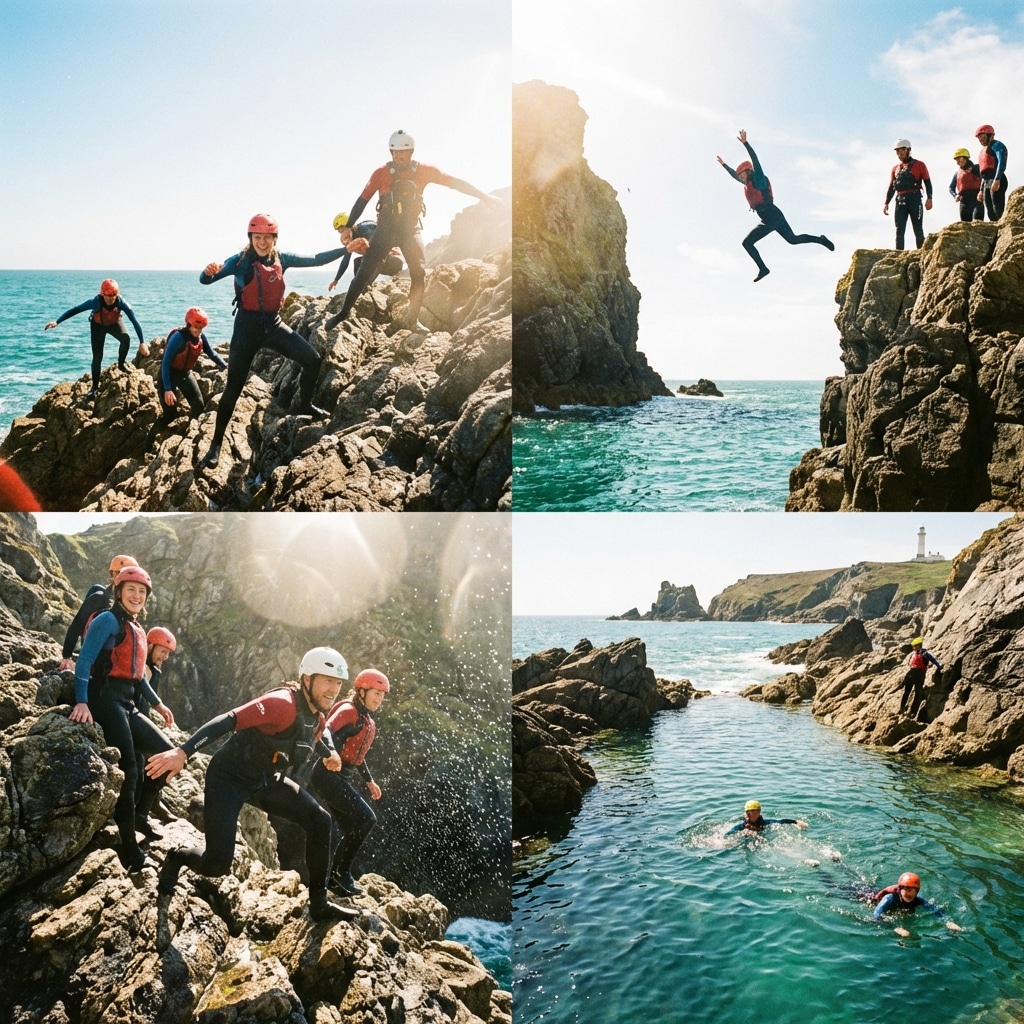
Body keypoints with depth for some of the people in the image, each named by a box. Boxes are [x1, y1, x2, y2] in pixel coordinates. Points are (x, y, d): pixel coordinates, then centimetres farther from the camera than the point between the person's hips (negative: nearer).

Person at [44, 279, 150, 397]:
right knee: (97, 357, -7)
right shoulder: (96, 302, -36)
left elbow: (135, 321, -32)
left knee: (126, 339, -31)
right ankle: (95, 387, 6)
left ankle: (121, 364, -4)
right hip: (98, 325, -1)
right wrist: (57, 321, -36)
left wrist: (142, 342, -36)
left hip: (115, 323, 1)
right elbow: (75, 310, -30)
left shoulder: (121, 302, -34)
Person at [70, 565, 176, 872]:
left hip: (127, 705, 9)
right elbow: (84, 661, -14)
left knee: (167, 752, 6)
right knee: (127, 769, -14)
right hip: (106, 699, -9)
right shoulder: (108, 620, -5)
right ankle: (129, 848, -9)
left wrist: (158, 704, 28)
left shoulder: (138, 631, 20)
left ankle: (139, 815, 14)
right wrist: (82, 702, -25)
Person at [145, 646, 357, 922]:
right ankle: (177, 859, 21)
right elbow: (228, 721, -36)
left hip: (267, 781, 8)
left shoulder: (317, 718, 1)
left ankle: (319, 904, 4)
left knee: (319, 821, -5)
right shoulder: (282, 704, -27)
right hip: (229, 777, -8)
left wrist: (331, 753, 13)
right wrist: (182, 752, -45)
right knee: (218, 864, -14)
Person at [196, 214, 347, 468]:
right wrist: (209, 271, -40)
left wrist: (346, 249, 4)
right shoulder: (240, 262, -12)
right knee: (233, 387, -5)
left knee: (312, 360, -1)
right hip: (248, 327, -4)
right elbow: (205, 280, -16)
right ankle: (216, 445, 3)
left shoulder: (281, 259, 1)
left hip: (274, 324, 5)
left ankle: (305, 406, 25)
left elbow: (315, 260, 9)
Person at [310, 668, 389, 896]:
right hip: (328, 775, -10)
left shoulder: (368, 722, 18)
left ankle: (335, 878, 18)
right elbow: (327, 734, -29)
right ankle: (341, 872, -9)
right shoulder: (348, 711, -11)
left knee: (351, 831, 10)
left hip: (343, 779, 10)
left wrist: (368, 780, 28)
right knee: (366, 818, -18)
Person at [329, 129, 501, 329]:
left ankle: (412, 320, 1)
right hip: (386, 228, -1)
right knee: (365, 272, -7)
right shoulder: (381, 173, -7)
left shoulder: (423, 171, -4)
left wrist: (484, 197, -8)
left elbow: (455, 182, -4)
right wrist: (348, 227, -3)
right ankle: (344, 312, 4)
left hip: (410, 229, 1)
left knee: (420, 273, -12)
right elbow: (362, 200, -1)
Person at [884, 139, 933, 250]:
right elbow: (891, 187, 19)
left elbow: (927, 182, 0)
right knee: (899, 230, -2)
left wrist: (929, 198, -12)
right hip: (900, 201, 4)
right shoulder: (895, 169, 18)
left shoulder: (919, 165, 6)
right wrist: (886, 203, 8)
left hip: (914, 199, -4)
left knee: (918, 230, -3)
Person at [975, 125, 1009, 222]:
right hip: (986, 184, 9)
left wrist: (997, 180, -29)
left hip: (996, 183, -9)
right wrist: (981, 190, 26)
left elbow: (1002, 163, -16)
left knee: (998, 212, -17)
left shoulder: (997, 145, 1)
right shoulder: (984, 150, 28)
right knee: (991, 214, 5)